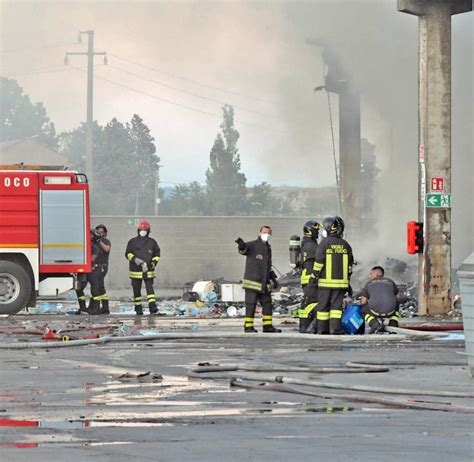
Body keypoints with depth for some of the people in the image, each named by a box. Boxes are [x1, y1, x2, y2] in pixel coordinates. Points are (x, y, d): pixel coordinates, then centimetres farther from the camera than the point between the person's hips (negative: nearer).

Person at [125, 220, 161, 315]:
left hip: (148, 271, 0)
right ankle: (138, 309, 14)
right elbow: (128, 253, 4)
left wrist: (154, 262, -1)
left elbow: (157, 254, 16)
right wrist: (134, 259, -14)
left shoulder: (152, 242, 9)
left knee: (150, 288, -11)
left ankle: (152, 307, -17)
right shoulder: (133, 241, 5)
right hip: (135, 270, 0)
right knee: (136, 290, 6)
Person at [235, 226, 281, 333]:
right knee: (251, 304, -6)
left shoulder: (268, 248, 20)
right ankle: (248, 326, -4)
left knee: (267, 304, 9)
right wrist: (241, 245, -50)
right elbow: (244, 249, -27)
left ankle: (268, 326, 15)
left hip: (264, 284, 8)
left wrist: (274, 279, 24)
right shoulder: (252, 245, -4)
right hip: (252, 282, -7)